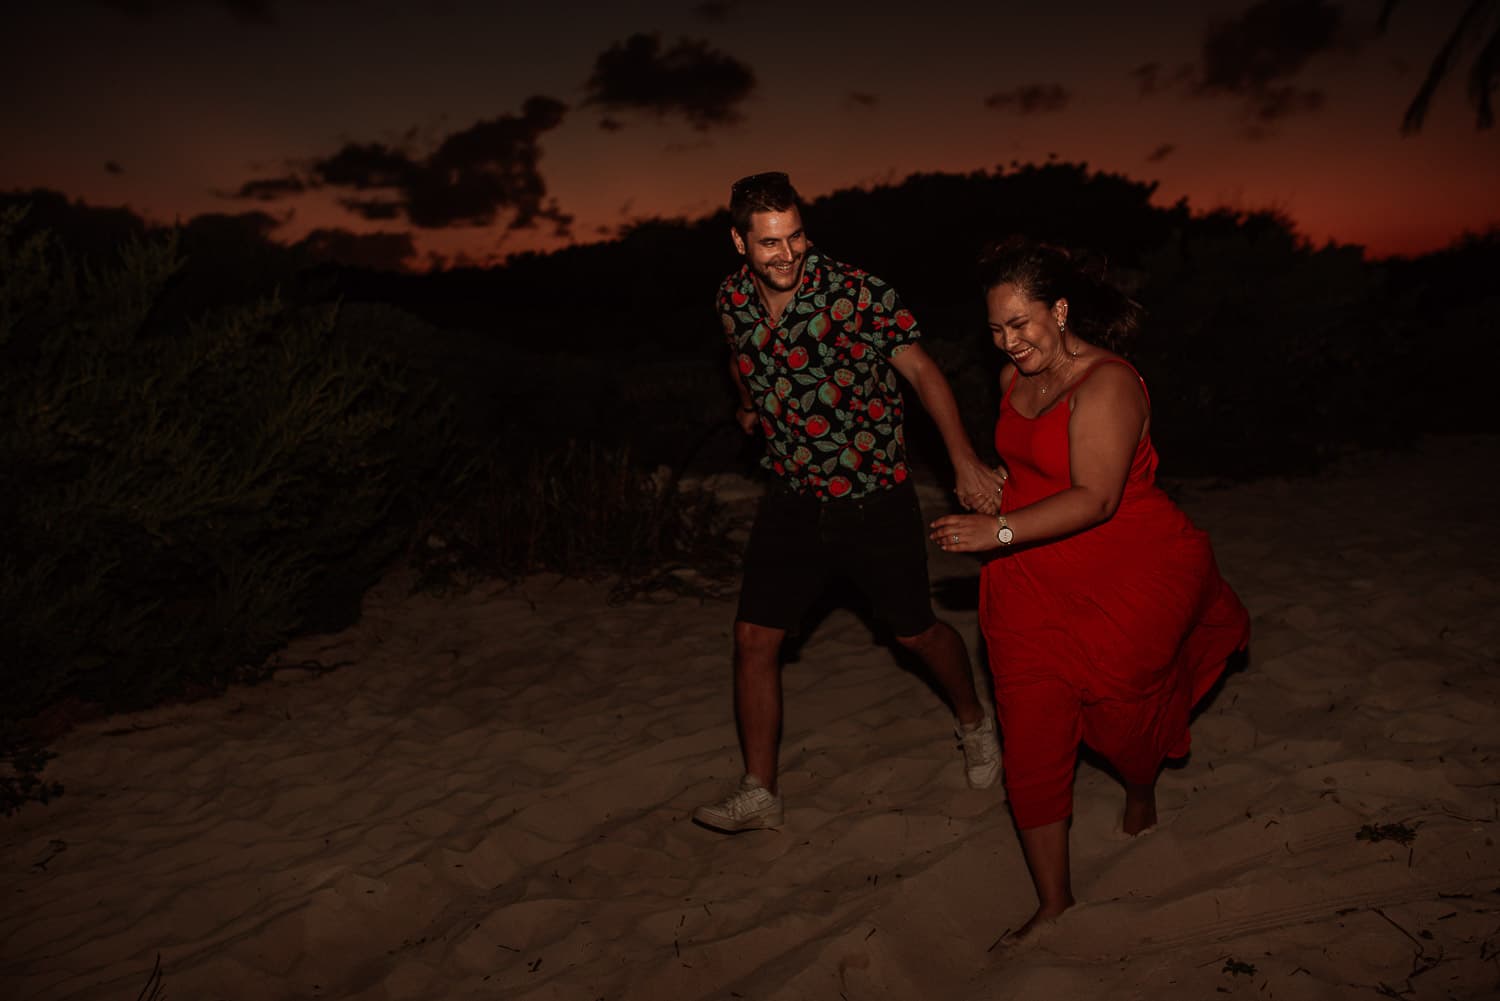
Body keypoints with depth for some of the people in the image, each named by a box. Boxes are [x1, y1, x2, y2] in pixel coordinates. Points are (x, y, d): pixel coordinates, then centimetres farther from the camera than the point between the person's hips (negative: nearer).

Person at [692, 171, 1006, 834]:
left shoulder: (858, 294, -18)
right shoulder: (733, 300, -4)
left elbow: (920, 370, -14)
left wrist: (964, 459, -21)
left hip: (874, 498, -4)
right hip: (794, 499, 4)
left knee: (915, 630, 10)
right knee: (754, 637, 0)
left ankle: (974, 723, 42)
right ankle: (759, 794, 15)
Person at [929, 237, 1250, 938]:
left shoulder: (1106, 384, -19)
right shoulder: (1014, 379, 6)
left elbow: (1094, 498, -28)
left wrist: (999, 532, -33)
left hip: (1125, 577, -6)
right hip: (1032, 583, 6)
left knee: (1117, 709, 10)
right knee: (1032, 738, -1)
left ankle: (1141, 793, 49)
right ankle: (1054, 902, 11)